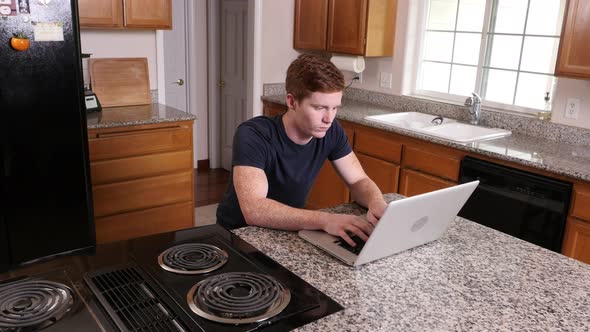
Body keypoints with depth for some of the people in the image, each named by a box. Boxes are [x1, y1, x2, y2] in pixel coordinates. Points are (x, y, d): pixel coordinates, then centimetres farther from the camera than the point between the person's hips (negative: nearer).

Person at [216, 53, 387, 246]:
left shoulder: (331, 132, -10)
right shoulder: (252, 135, -27)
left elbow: (359, 181, -2)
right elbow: (253, 210, -37)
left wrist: (377, 204, -24)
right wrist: (325, 220, -46)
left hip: (287, 231, 5)